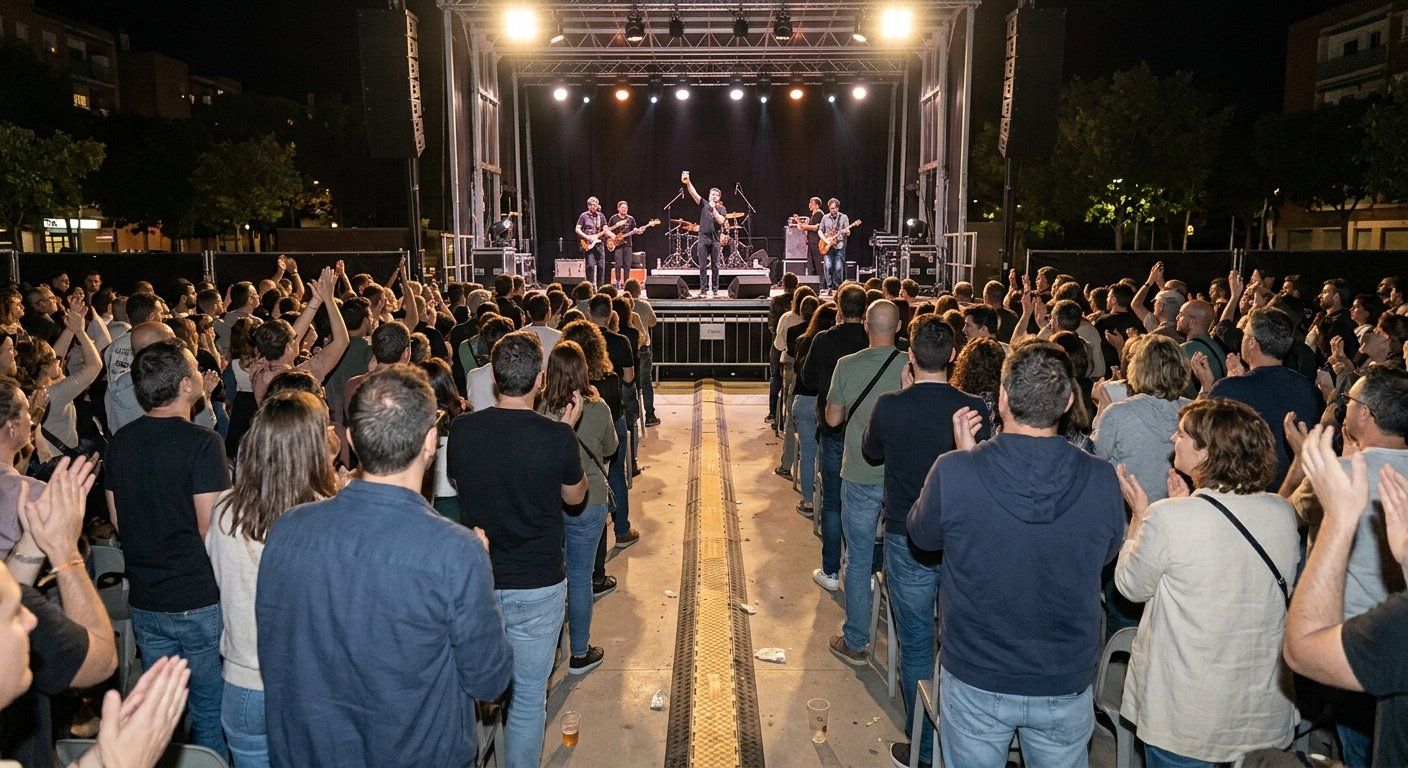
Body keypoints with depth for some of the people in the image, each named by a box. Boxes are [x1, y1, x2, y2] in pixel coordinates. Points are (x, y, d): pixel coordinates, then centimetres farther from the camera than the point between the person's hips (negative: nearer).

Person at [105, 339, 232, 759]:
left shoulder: (120, 442, 2)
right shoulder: (201, 442, -19)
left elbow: (118, 520, 11)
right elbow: (212, 530, -19)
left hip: (145, 600, 6)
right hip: (199, 601, -6)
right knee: (211, 711, 8)